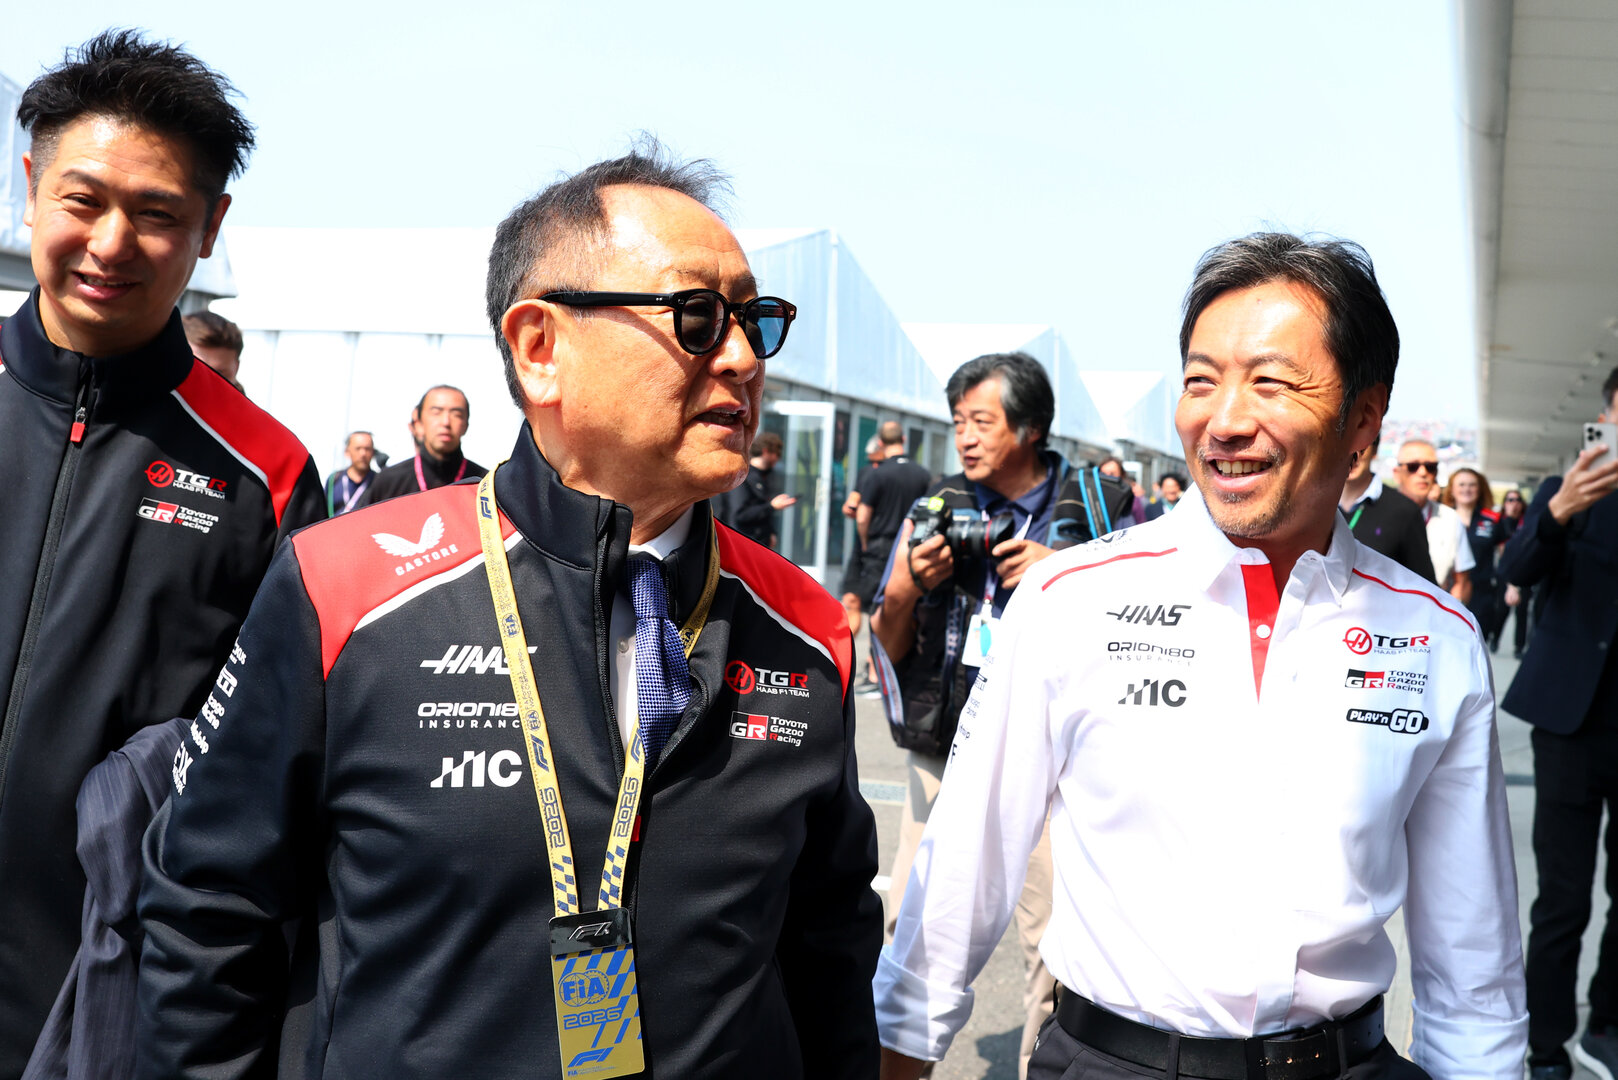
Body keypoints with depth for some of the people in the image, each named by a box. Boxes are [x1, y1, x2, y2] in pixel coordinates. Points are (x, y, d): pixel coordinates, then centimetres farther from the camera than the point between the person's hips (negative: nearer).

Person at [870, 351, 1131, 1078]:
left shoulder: (1099, 505, 1)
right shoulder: (941, 505, 10)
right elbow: (889, 647, 14)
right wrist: (904, 589, -7)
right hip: (943, 751, 3)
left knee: (1054, 945, 0)